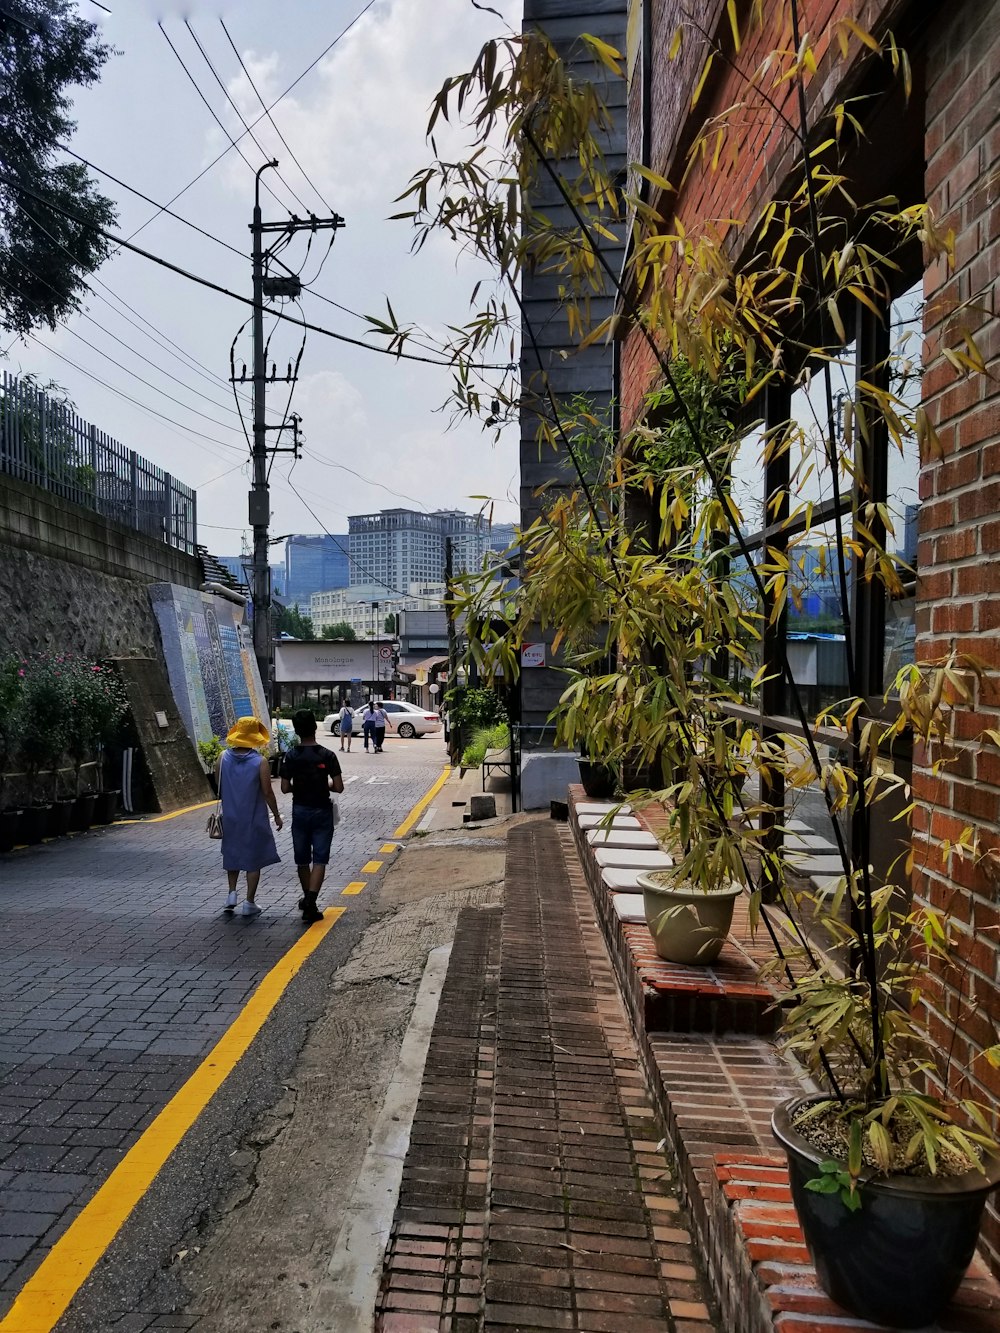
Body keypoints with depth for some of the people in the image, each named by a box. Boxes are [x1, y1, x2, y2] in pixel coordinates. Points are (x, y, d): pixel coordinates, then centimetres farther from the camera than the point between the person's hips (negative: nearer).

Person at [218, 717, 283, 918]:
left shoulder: (223, 757, -5)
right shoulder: (260, 762, -15)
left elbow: (219, 788, 3)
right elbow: (267, 792, -12)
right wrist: (277, 815, 0)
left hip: (230, 817, 3)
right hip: (254, 819, -3)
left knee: (232, 855, 23)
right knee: (254, 859, 8)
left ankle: (232, 893, 18)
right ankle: (249, 903, 11)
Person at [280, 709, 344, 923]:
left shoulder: (291, 756, -7)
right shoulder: (327, 755, -12)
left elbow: (285, 788, -7)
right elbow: (339, 787, -13)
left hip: (299, 811, 2)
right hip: (322, 811, -2)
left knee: (302, 859, 16)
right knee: (319, 859, 1)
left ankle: (308, 899, 31)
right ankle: (310, 904, -12)